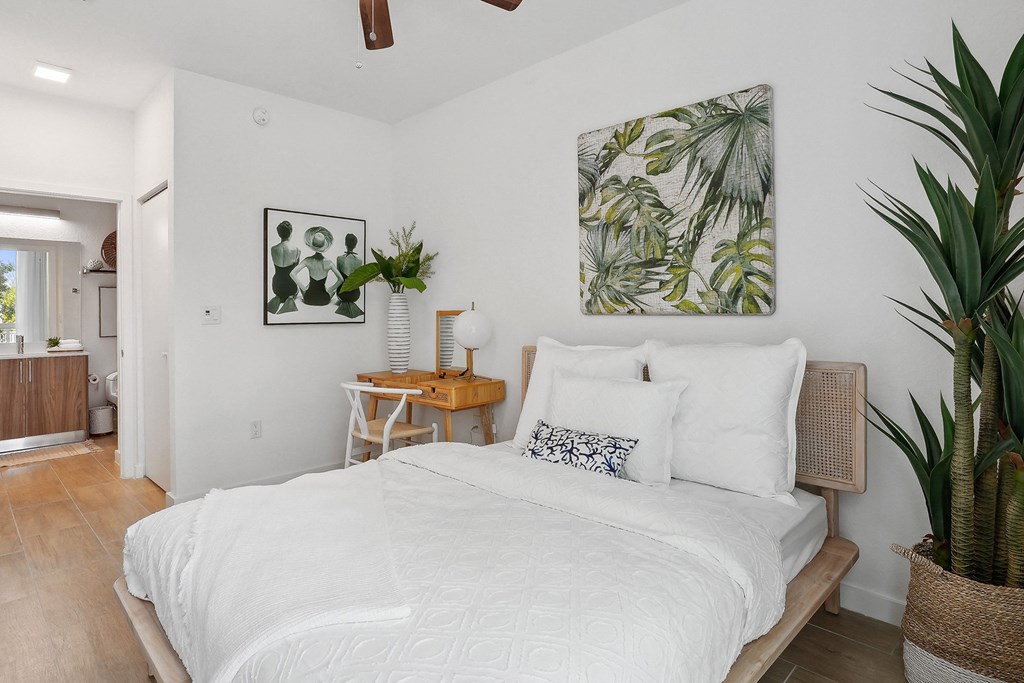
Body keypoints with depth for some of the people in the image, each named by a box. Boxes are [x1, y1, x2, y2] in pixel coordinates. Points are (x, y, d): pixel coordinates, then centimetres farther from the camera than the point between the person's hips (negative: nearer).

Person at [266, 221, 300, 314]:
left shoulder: (273, 249, -10)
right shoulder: (296, 250, -17)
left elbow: (276, 268, 3)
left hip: (276, 286, 4)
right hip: (290, 285, -4)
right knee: (297, 288, 34)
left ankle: (278, 300, 6)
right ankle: (290, 299, 2)